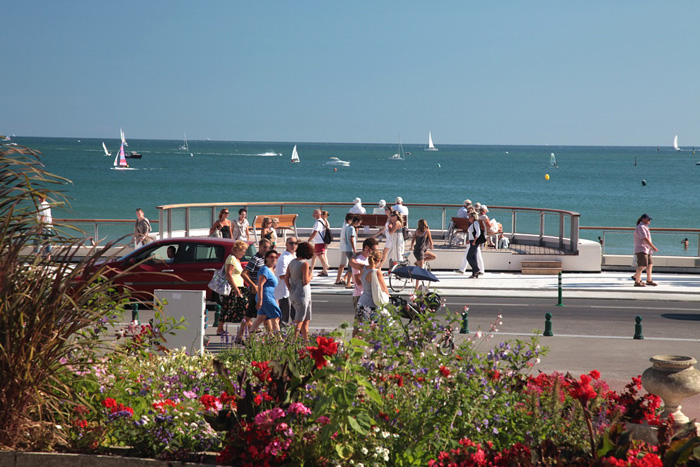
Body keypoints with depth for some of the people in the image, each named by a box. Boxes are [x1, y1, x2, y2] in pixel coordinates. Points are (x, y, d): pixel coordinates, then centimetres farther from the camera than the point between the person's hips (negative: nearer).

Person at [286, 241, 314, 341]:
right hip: (302, 295, -8)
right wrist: (311, 276, -1)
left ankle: (306, 340, 23)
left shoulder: (292, 262, 7)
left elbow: (286, 279, 10)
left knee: (306, 319, 18)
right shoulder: (304, 264, -15)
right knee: (299, 322, -3)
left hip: (293, 295, 8)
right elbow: (305, 281, -20)